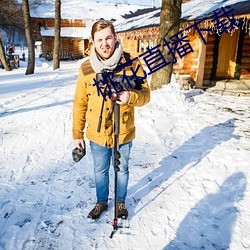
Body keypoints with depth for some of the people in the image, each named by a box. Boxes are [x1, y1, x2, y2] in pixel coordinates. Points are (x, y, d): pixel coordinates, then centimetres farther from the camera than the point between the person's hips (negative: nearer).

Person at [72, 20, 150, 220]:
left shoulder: (132, 63, -11)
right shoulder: (86, 68, -6)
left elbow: (145, 95, -10)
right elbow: (80, 103, 0)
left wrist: (131, 96, -33)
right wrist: (77, 134, 2)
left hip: (123, 133, -1)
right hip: (97, 134, 2)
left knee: (122, 170, 19)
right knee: (100, 171, 20)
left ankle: (121, 202, 45)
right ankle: (101, 202, 46)